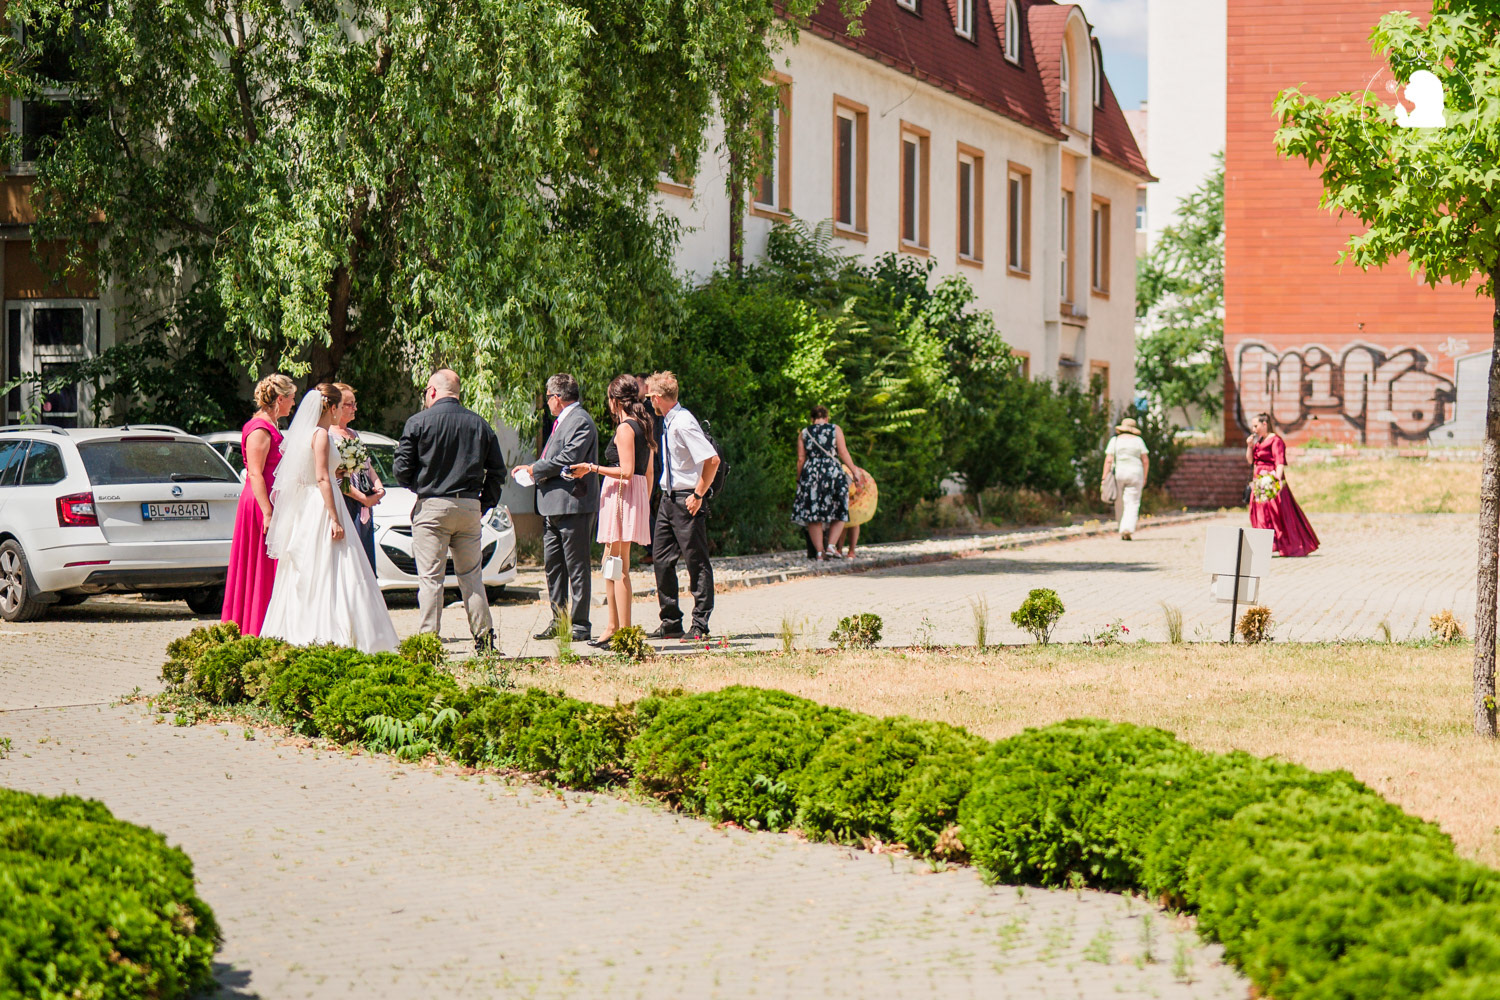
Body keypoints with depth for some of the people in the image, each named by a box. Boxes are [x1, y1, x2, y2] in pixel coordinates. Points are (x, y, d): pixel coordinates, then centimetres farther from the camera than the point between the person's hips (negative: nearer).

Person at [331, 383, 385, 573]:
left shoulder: (354, 434, 21)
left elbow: (368, 465, 22)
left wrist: (379, 487, 1)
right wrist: (363, 498, -15)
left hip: (365, 507, 9)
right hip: (345, 506, -9)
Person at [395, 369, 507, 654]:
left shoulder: (418, 422, -4)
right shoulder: (480, 424, 9)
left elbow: (402, 469, -6)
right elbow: (497, 471, 10)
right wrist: (484, 504, 17)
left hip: (432, 507, -4)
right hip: (470, 508, 4)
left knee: (430, 579, -2)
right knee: (472, 577, 12)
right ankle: (484, 637, 10)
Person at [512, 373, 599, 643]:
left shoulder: (581, 421, -12)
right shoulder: (560, 421, 20)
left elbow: (569, 458, -22)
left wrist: (535, 469, -11)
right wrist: (532, 469, 10)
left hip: (573, 503, -10)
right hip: (552, 504, 10)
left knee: (576, 566, -4)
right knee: (552, 564, 13)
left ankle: (580, 625, -1)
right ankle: (559, 621, 20)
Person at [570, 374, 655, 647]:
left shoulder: (625, 428, -13)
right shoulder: (645, 427, 14)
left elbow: (626, 471, -20)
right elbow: (648, 472, 17)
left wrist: (593, 468, -13)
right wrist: (645, 504, 21)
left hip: (622, 494, -9)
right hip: (638, 495, 9)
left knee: (619, 566, -6)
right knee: (610, 563, 16)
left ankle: (624, 631, -7)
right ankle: (614, 627, 19)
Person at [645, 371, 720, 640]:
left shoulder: (683, 423, -18)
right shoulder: (666, 422, 10)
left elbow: (712, 460, -24)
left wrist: (698, 495, -19)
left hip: (686, 500, -10)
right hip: (668, 497, 10)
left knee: (696, 562, -2)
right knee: (662, 560, 10)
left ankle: (700, 626, 3)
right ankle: (670, 623, 19)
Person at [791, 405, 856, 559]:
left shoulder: (804, 433, 10)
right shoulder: (835, 429, 6)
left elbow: (801, 459, 6)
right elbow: (843, 453, -1)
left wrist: (799, 480, 13)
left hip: (810, 473, 1)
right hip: (833, 473, -1)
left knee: (813, 514, 4)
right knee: (839, 513, 10)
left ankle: (820, 551, 0)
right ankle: (831, 546, -6)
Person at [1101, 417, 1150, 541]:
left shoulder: (1115, 440, 1)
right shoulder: (1138, 441, 4)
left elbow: (1108, 460, -6)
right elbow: (1146, 461, 2)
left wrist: (1104, 478, -6)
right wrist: (1144, 478, 10)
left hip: (1117, 474, 0)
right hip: (1135, 475, 0)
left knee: (1119, 503, 11)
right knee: (1132, 504, -2)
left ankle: (1123, 530, 15)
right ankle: (1128, 529, -20)